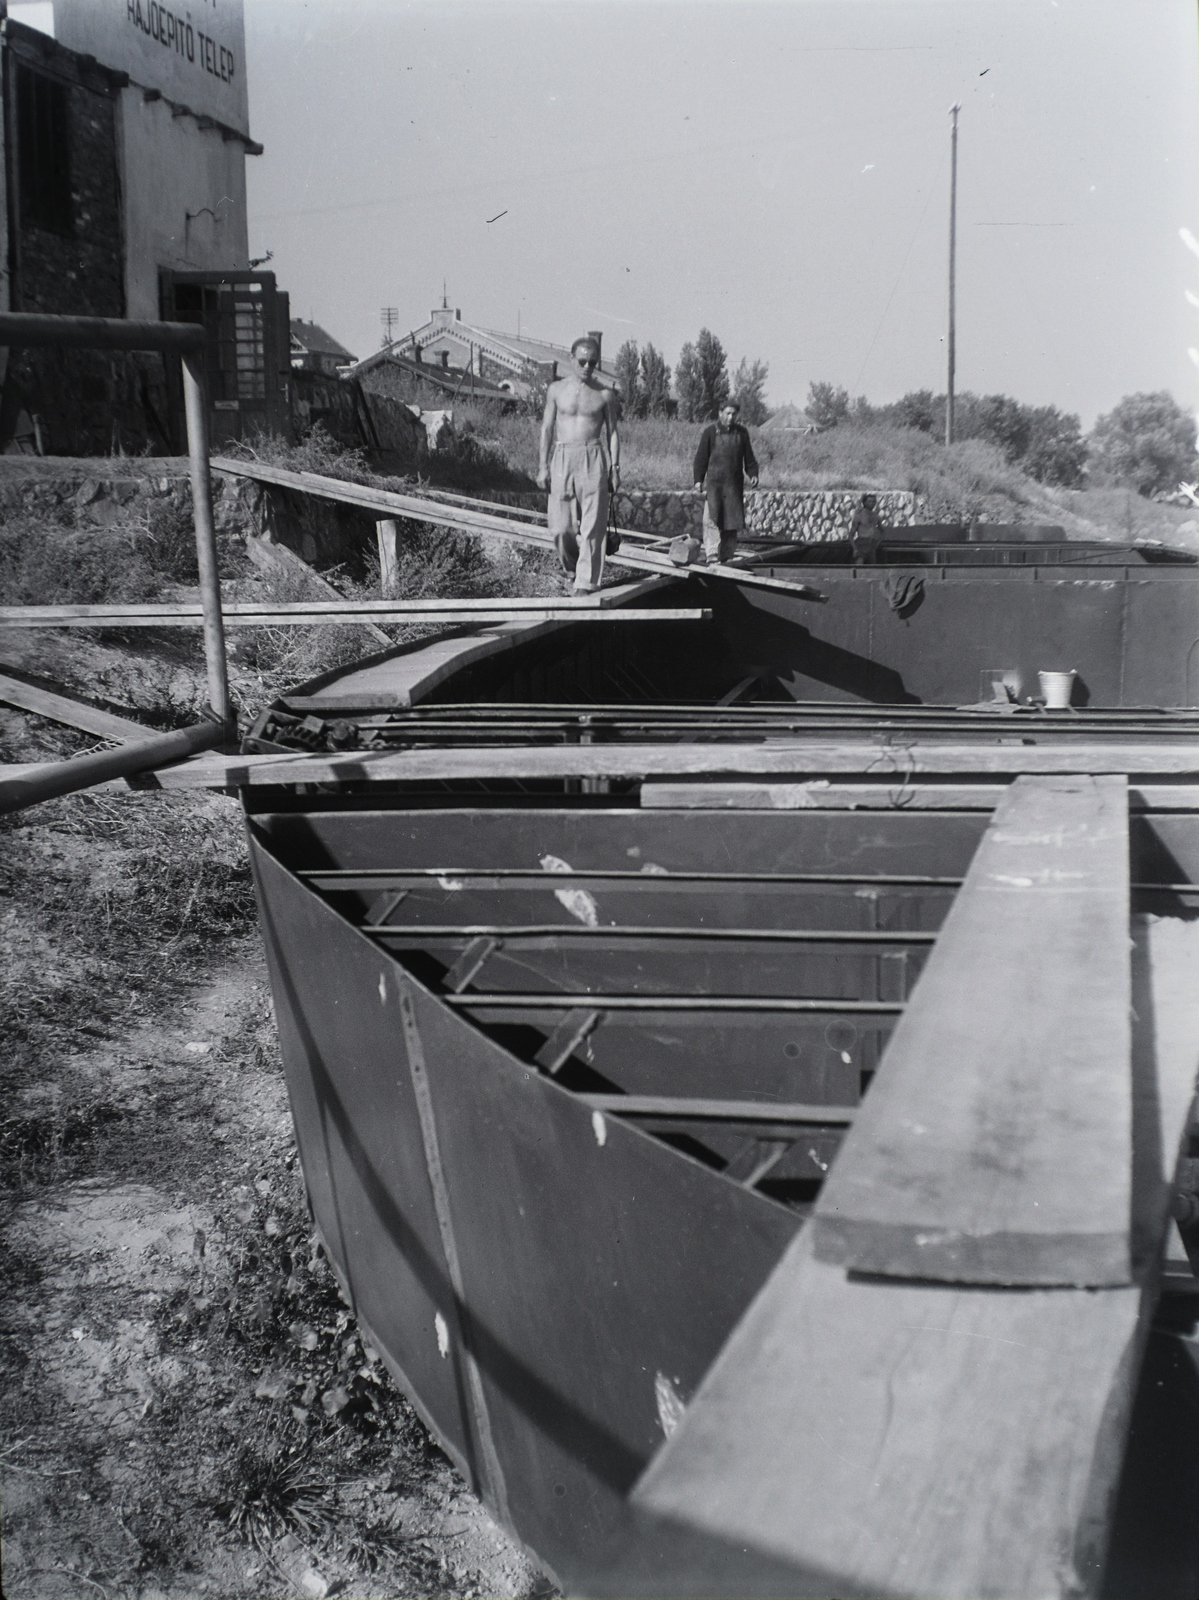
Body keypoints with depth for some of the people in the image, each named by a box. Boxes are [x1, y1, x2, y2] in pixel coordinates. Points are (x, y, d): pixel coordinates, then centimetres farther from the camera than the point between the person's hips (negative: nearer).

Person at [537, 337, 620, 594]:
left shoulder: (605, 395, 5)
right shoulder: (556, 390, 7)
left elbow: (613, 432, 8)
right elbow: (547, 428, 10)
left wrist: (615, 468, 1)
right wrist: (543, 466, 4)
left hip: (593, 460, -1)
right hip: (562, 457, 1)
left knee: (591, 527, -7)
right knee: (561, 526, -2)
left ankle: (586, 583, -3)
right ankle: (573, 566, 25)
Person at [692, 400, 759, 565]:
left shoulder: (742, 432, 10)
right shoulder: (710, 431, 2)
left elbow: (749, 457, 17)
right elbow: (701, 457, 4)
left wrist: (753, 474, 2)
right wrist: (698, 480, -3)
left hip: (734, 483, 3)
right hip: (714, 481, -3)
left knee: (732, 520, 2)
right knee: (711, 518, -15)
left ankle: (725, 555, 11)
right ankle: (711, 553, -18)